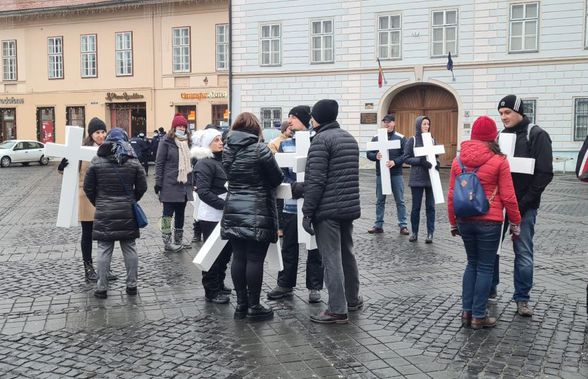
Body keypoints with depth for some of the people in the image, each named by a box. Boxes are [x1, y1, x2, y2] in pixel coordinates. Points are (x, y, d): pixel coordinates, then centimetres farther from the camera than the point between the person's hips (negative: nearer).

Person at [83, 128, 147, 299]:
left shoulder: (97, 161, -3)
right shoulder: (133, 162, -2)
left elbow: (88, 187, -1)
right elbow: (142, 187, 0)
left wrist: (97, 203, 13)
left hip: (104, 213, -1)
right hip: (127, 213, 1)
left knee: (104, 250, 4)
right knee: (129, 248, 9)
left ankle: (102, 288, 7)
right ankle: (132, 285, 15)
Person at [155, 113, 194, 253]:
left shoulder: (187, 142, 14)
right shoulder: (166, 142, -4)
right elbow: (159, 163, -6)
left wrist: (193, 181, 12)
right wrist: (158, 183, -11)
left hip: (184, 185, 6)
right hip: (170, 185, -6)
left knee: (180, 213, 11)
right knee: (168, 213, -3)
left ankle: (178, 241, 19)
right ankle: (167, 243, -1)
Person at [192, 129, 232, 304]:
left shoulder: (219, 160, 15)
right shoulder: (204, 163, -12)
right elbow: (203, 192, -20)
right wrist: (224, 204, -23)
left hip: (222, 215, 9)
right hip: (211, 216, -9)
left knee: (226, 250, 15)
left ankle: (219, 285, 29)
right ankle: (211, 291, 10)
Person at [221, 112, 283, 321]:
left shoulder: (227, 150, 5)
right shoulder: (260, 149, -11)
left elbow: (230, 176, 13)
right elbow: (277, 178, -4)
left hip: (234, 211, 6)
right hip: (257, 212, -6)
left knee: (238, 257, 9)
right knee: (255, 259, -1)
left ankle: (241, 303, 17)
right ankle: (254, 307, 6)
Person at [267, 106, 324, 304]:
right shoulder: (285, 144, 7)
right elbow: (281, 173, 0)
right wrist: (294, 185, -19)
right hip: (291, 205, 3)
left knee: (315, 247, 8)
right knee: (289, 247, 13)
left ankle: (314, 287, 20)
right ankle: (285, 285, 26)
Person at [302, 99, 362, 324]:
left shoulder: (321, 140, -12)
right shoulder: (350, 138, 15)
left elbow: (315, 180, -17)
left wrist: (307, 212, -14)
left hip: (327, 210, -8)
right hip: (349, 208, 9)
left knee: (332, 259, -5)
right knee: (347, 254, 20)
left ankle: (337, 310, -2)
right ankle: (352, 299, 32)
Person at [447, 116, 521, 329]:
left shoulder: (458, 160, 2)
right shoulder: (499, 161, -9)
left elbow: (451, 195, 5)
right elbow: (508, 197, -7)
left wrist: (453, 222, 16)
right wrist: (515, 222, 5)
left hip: (465, 221, 4)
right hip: (489, 222, -4)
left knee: (472, 264, 19)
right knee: (485, 267, 7)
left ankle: (467, 312, 19)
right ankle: (478, 316, 11)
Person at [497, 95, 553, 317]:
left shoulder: (537, 135, -6)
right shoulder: (501, 135, 11)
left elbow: (545, 173, -11)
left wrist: (524, 201, -16)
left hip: (523, 206, -5)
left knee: (523, 253, 2)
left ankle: (522, 298, 13)